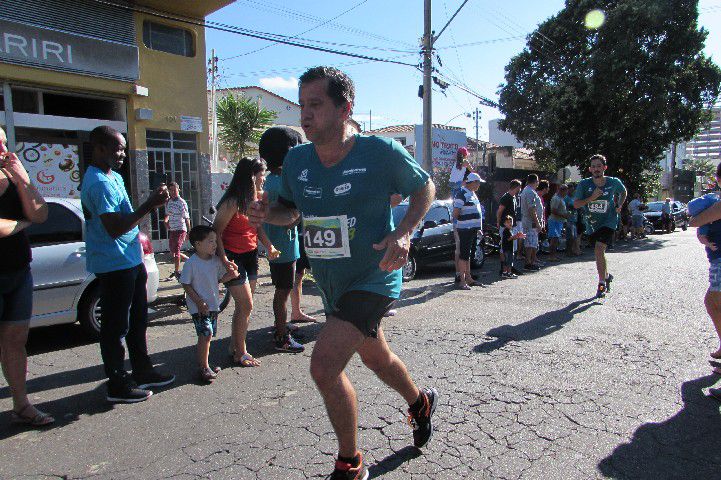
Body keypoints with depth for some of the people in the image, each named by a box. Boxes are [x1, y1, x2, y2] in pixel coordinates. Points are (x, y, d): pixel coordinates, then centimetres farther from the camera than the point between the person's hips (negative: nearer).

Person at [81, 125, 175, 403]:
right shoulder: (100, 183, -19)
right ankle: (118, 385, 14)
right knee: (115, 327, 1)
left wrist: (152, 204, 10)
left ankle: (142, 372, 32)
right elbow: (115, 228, -26)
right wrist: (149, 205, -24)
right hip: (114, 266, -11)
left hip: (129, 262, 11)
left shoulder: (114, 177, 14)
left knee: (138, 318, 19)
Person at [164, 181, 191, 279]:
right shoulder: (168, 202, 10)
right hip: (171, 230, 7)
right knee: (173, 251, 9)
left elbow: (187, 218, -8)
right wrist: (166, 221, 3)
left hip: (181, 229, -7)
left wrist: (189, 232, -10)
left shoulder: (182, 203, -8)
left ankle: (177, 271, -5)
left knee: (176, 250, -13)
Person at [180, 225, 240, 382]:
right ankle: (203, 368, -1)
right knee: (206, 334, -14)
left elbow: (220, 278, 13)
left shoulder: (216, 260, 2)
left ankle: (203, 364, 30)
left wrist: (231, 275, -8)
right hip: (199, 306, -7)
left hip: (213, 305, 7)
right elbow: (186, 285, -12)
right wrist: (199, 302, -17)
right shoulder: (191, 263, -16)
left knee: (207, 336, 15)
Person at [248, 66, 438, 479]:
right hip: (332, 286, 7)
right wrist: (266, 212, -12)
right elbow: (291, 209, 12)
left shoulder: (380, 152, -17)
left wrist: (403, 233, -20)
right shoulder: (297, 160, -3)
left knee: (324, 366, -19)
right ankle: (420, 403, 57)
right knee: (375, 358, 25)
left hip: (374, 279, -7)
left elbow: (424, 187, -3)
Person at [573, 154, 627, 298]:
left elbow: (623, 192, 16)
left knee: (599, 250, -20)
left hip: (608, 221, -3)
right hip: (592, 224, 3)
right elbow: (576, 204, -14)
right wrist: (592, 198, -26)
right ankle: (607, 276, 43)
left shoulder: (614, 182, -7)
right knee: (599, 252, 16)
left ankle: (602, 284, -9)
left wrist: (619, 206, 1)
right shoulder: (584, 184, -10)